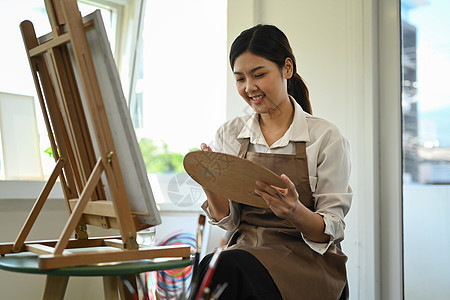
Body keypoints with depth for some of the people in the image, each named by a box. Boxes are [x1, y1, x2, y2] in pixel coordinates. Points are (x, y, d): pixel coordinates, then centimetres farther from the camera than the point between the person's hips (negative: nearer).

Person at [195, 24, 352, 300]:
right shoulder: (229, 135, 8)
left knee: (224, 267, -32)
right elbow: (227, 219, 8)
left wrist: (295, 212, -26)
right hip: (245, 250, 3)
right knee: (212, 265, -32)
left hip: (307, 258, -3)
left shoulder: (326, 138, -3)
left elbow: (331, 231, -4)